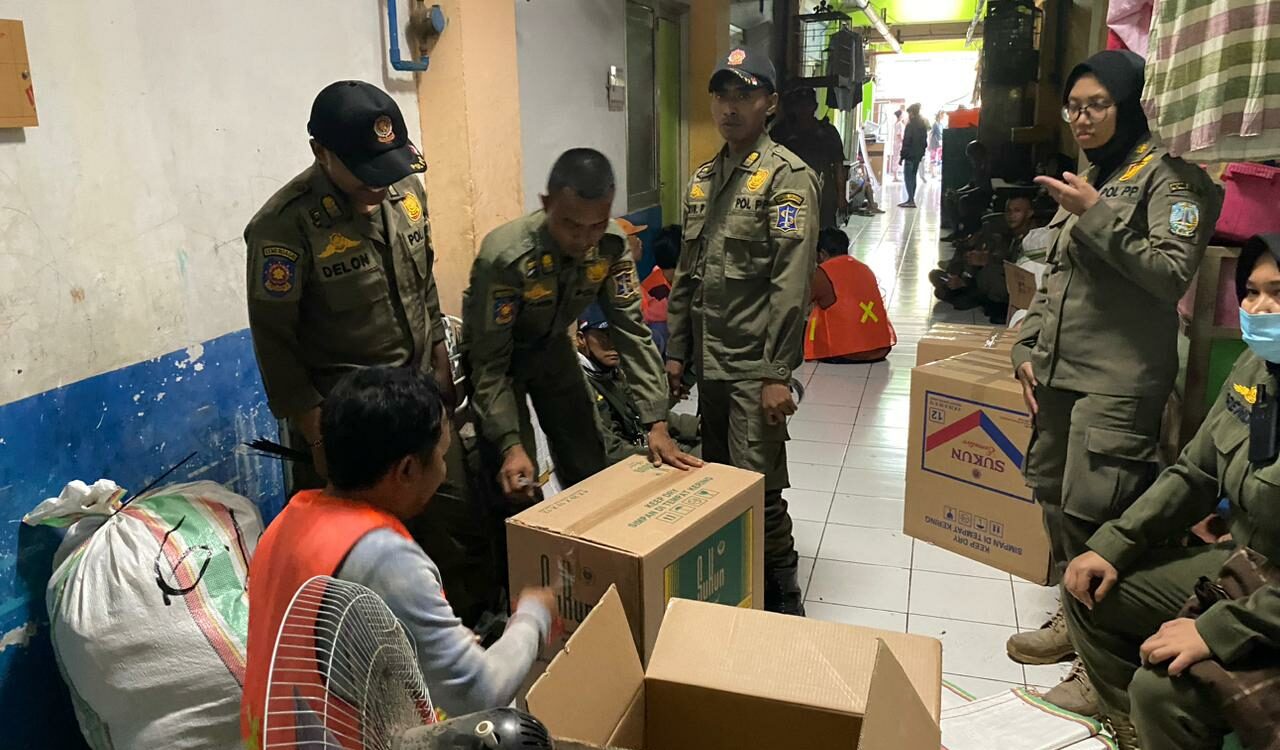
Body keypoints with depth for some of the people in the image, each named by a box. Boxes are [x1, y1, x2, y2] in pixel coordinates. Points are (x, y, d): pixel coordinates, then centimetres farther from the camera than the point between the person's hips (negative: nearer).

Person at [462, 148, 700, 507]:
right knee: (517, 487, -8)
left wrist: (657, 424, -24)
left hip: (552, 348, 4)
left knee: (589, 468, 8)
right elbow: (489, 362, -30)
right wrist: (511, 445, -39)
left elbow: (631, 329, -19)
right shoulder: (505, 256, -35)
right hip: (500, 353, -4)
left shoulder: (612, 245, -23)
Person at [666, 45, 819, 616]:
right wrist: (677, 351, 14)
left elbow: (791, 285, -16)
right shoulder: (702, 180, 13)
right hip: (710, 361, 7)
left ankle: (782, 598, 15)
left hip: (755, 364, -7)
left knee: (756, 487, -5)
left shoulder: (787, 176, -9)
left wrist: (778, 374, -21)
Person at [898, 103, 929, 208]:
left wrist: (902, 156, -12)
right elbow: (925, 141, 16)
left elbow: (906, 142, -15)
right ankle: (911, 200, 16)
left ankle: (911, 200, -12)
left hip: (910, 155, -8)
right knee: (913, 177, 14)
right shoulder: (923, 125, 12)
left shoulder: (910, 125, -13)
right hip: (918, 155, 8)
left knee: (908, 177, -6)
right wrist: (922, 153, 20)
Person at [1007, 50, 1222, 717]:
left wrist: (1097, 216, -18)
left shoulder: (1166, 175, -5)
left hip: (1118, 380, -7)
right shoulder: (1087, 177, 17)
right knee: (1054, 501, 13)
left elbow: (1173, 273, -15)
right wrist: (1028, 348, 12)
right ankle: (1074, 618, 30)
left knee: (1094, 518, -6)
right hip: (1057, 371, 7)